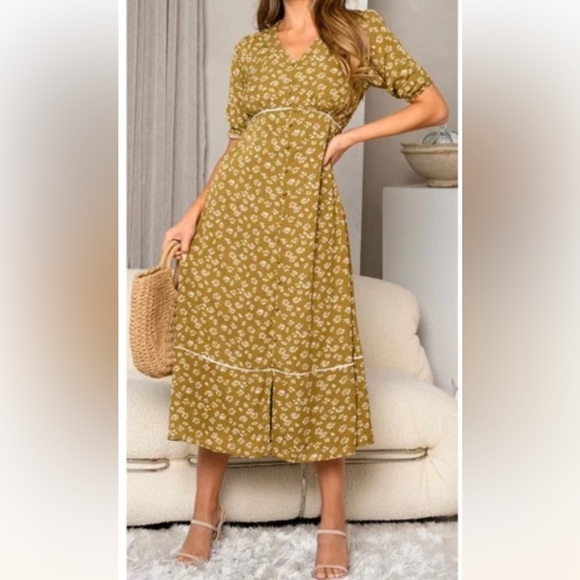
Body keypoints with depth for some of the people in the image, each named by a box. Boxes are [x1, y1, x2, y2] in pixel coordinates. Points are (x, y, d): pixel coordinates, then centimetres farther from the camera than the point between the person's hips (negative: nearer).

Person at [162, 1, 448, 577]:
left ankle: (333, 521, 9)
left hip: (307, 211, -2)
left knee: (314, 350, -3)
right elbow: (236, 143, 15)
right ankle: (206, 510, 15)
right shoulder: (250, 48, 15)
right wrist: (193, 213, 4)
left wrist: (350, 136, -4)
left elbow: (433, 107, 5)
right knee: (221, 334, 3)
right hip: (234, 207, 3)